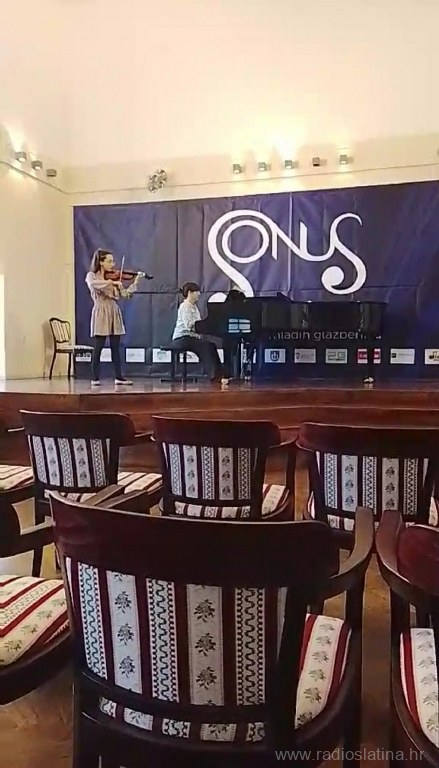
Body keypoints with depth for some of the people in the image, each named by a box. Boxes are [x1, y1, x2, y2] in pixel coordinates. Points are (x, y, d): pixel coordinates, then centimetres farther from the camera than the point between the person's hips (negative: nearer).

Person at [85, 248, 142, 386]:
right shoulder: (91, 275, 0)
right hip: (101, 314, -5)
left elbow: (125, 294, 4)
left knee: (115, 347, 6)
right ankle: (95, 378, 6)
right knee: (98, 348, -2)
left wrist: (135, 282, -6)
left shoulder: (114, 277, 12)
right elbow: (92, 284, -24)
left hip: (114, 313, 5)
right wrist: (111, 282, -28)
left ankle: (118, 377, 11)